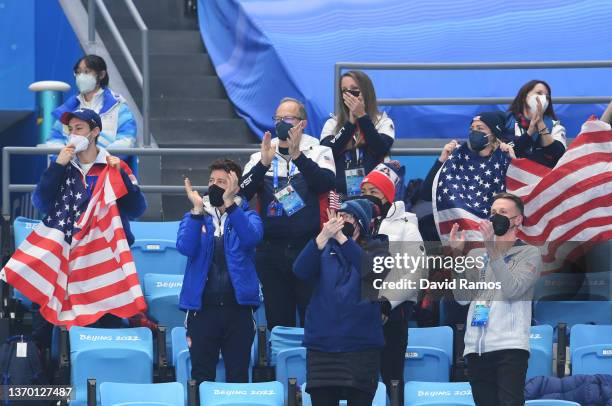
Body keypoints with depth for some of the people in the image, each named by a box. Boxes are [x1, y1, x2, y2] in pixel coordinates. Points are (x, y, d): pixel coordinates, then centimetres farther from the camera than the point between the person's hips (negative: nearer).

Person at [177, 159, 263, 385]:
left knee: (238, 377, 3)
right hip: (203, 307, 1)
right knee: (202, 377, 3)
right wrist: (197, 210, -18)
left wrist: (229, 204, -26)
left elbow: (252, 238, -16)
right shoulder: (194, 217, 9)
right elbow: (185, 248, -9)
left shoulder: (246, 216, 7)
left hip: (238, 306, -1)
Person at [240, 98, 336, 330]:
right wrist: (264, 163, -18)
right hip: (271, 251, 3)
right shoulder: (262, 156, 11)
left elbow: (326, 182, -17)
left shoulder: (318, 153, 4)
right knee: (277, 321, 7)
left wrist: (297, 156, -28)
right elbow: (242, 193, -3)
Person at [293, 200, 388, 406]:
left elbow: (373, 270, -16)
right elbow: (301, 271, -6)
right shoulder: (325, 248, 13)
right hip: (321, 345, 2)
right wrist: (323, 237, -21)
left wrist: (342, 238, -23)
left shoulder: (376, 247, 7)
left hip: (361, 345, -2)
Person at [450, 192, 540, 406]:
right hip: (476, 348, 5)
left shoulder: (529, 253, 5)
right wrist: (458, 254, -2)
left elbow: (512, 290, -11)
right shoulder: (476, 255, 16)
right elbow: (463, 297, 5)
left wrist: (492, 248, -14)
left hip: (509, 347, -5)